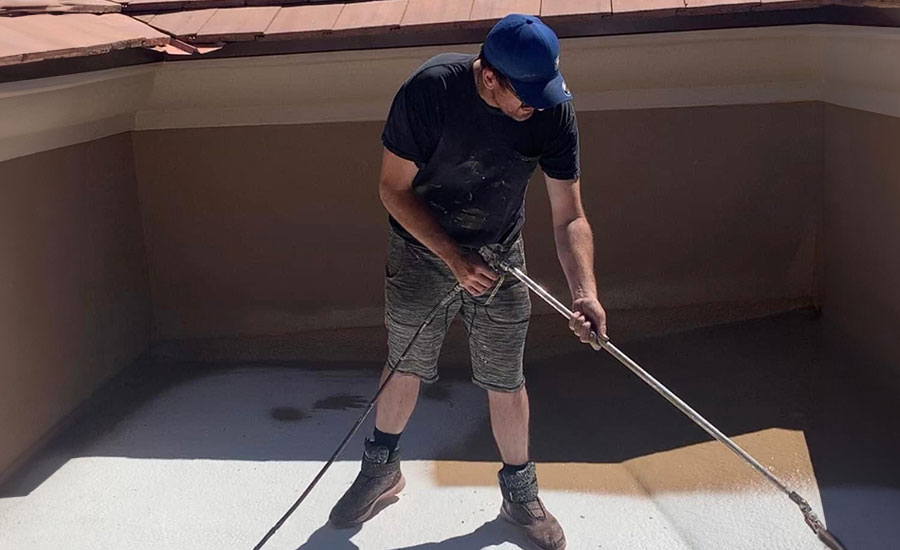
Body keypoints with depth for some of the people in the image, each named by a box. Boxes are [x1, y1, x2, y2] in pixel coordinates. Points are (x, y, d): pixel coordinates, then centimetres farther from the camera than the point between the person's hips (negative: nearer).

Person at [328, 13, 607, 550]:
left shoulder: (554, 110, -21)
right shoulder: (430, 89, -28)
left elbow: (570, 218, -18)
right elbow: (394, 189, -19)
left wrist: (586, 291, -33)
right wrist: (454, 258, -27)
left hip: (500, 257, 1)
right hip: (422, 249, -1)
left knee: (506, 380, 7)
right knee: (406, 365, 15)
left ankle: (520, 491, 30)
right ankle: (383, 468, 40)